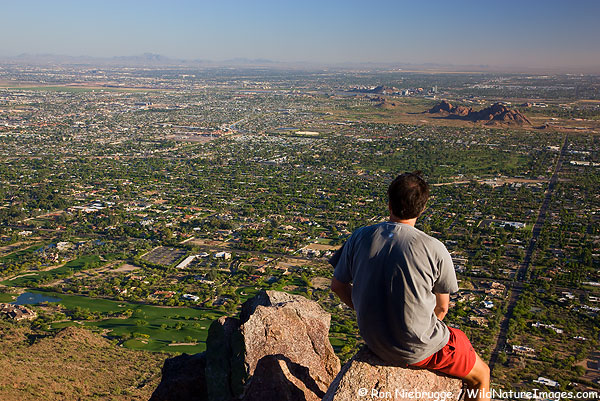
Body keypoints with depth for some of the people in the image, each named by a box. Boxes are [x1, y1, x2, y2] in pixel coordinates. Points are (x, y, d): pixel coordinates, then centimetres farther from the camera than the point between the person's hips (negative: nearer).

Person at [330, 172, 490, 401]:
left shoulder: (360, 238, -10)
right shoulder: (434, 249, -19)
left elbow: (338, 286, 2)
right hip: (417, 349, -5)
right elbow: (441, 307, -6)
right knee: (481, 375, 23)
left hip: (373, 340, 5)